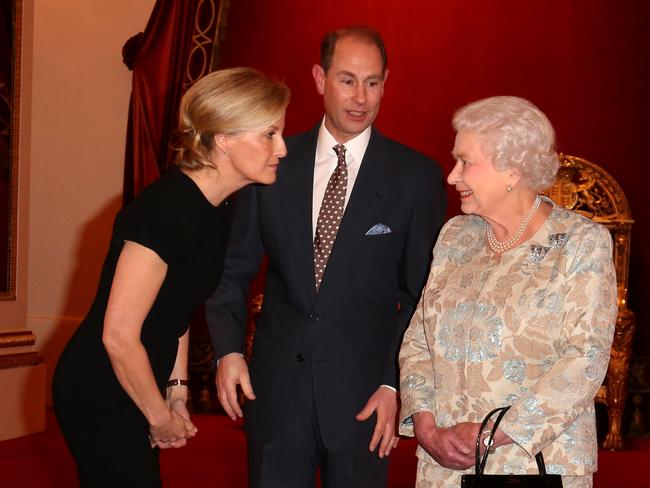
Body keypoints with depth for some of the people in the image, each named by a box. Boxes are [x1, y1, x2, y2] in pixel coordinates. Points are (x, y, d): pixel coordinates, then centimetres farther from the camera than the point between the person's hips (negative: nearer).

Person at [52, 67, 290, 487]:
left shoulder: (216, 209, 1)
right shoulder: (167, 209, -26)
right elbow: (118, 335, -24)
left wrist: (176, 389, 8)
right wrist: (161, 417, -12)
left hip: (132, 389, 8)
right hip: (100, 396, -8)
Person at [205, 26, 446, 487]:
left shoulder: (417, 177, -4)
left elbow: (423, 295, -2)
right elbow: (234, 267, 8)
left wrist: (394, 383, -8)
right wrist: (228, 348, -4)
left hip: (362, 393, -1)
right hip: (276, 386, 2)